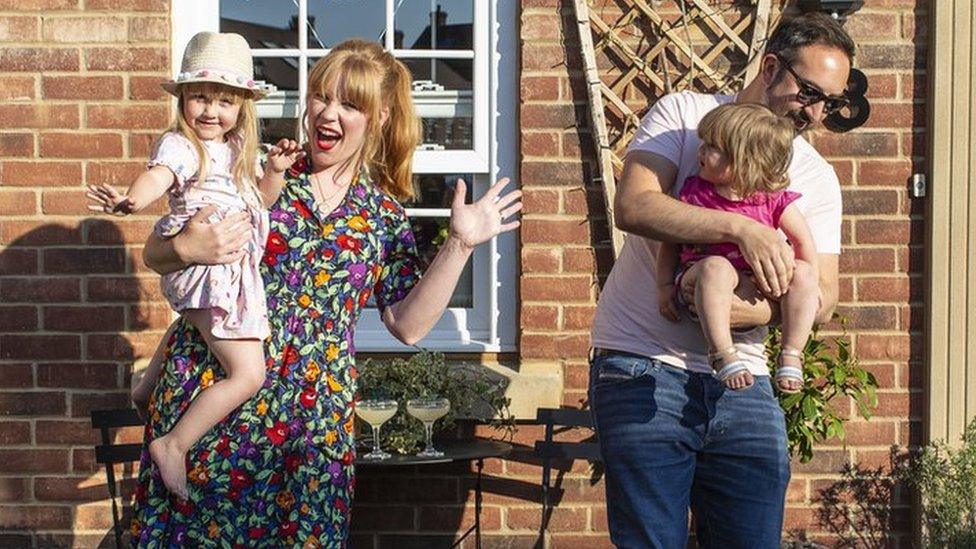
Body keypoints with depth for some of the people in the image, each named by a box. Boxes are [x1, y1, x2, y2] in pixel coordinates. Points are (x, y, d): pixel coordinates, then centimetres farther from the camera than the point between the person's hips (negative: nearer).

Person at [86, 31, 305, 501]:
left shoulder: (239, 150, 12)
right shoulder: (179, 146, -14)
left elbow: (260, 199, 18)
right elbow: (157, 177, -34)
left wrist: (275, 171, -3)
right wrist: (130, 201, -56)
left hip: (233, 272, 10)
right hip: (206, 272, -10)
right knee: (248, 373, -16)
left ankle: (146, 390, 58)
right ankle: (173, 446, -9)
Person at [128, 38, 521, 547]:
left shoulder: (383, 215, 9)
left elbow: (408, 325, 3)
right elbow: (154, 255, 3)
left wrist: (459, 245, -2)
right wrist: (185, 250, -20)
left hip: (315, 416, 2)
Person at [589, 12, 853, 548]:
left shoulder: (817, 178, 12)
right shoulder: (683, 114, 0)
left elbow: (823, 294, 3)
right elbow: (632, 206, -17)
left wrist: (754, 311, -18)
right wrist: (742, 228, -27)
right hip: (644, 366, -4)